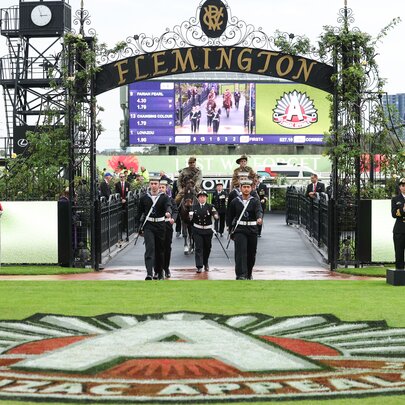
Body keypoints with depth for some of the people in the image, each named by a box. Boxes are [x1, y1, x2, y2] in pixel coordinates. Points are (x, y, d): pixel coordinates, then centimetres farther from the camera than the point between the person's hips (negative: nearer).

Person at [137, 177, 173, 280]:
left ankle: (159, 272, 26)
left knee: (160, 250, 9)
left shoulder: (164, 197, 0)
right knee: (150, 248, -14)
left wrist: (168, 212, -42)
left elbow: (168, 206, -19)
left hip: (160, 226, 0)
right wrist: (140, 227, 10)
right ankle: (149, 273, -22)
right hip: (148, 226, 0)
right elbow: (140, 212, 11)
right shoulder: (144, 198, 6)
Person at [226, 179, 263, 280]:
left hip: (252, 230, 1)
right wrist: (231, 230, 7)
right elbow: (229, 216, 12)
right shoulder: (235, 202, 4)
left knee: (251, 254, 9)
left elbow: (259, 211, -18)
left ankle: (249, 274, 29)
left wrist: (259, 218, -40)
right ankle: (241, 275, -22)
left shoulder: (255, 201, 2)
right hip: (239, 230, -1)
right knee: (241, 252, -15)